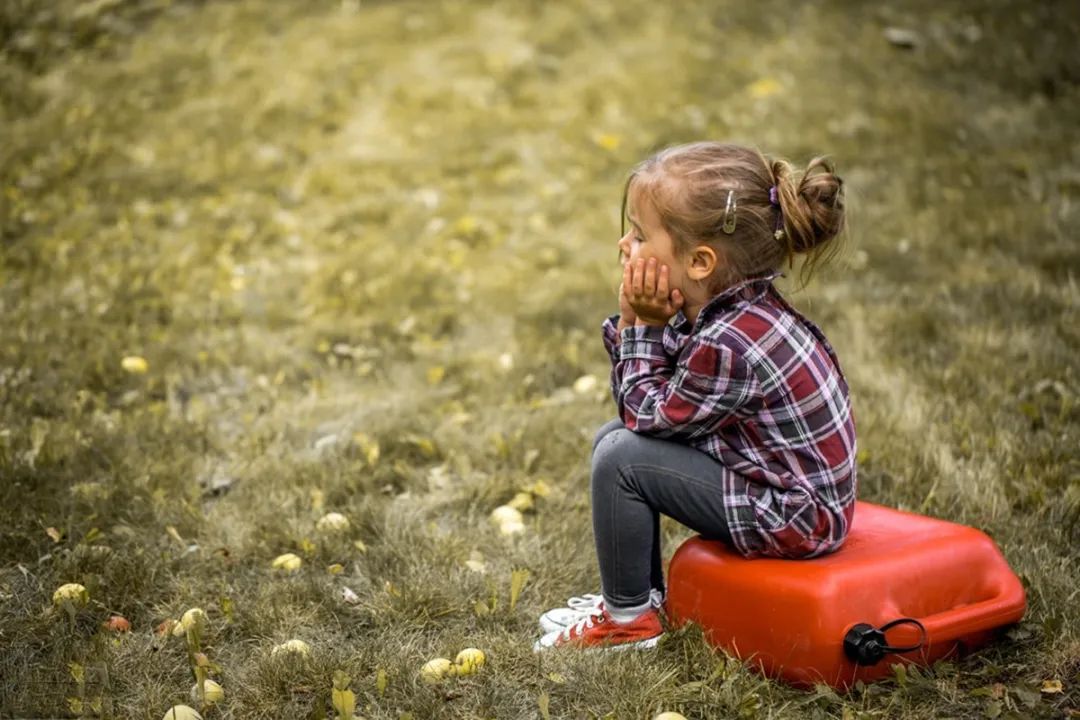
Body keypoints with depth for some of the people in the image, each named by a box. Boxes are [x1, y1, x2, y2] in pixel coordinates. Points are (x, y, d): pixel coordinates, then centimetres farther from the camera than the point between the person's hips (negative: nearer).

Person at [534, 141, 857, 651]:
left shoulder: (728, 344, -29)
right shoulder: (726, 310, 0)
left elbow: (649, 415, -14)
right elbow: (639, 409, 3)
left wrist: (645, 328, -11)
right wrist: (633, 323, -9)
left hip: (793, 516, -10)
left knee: (621, 456, -16)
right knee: (613, 435, 12)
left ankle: (629, 619, 2)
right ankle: (641, 593, 22)